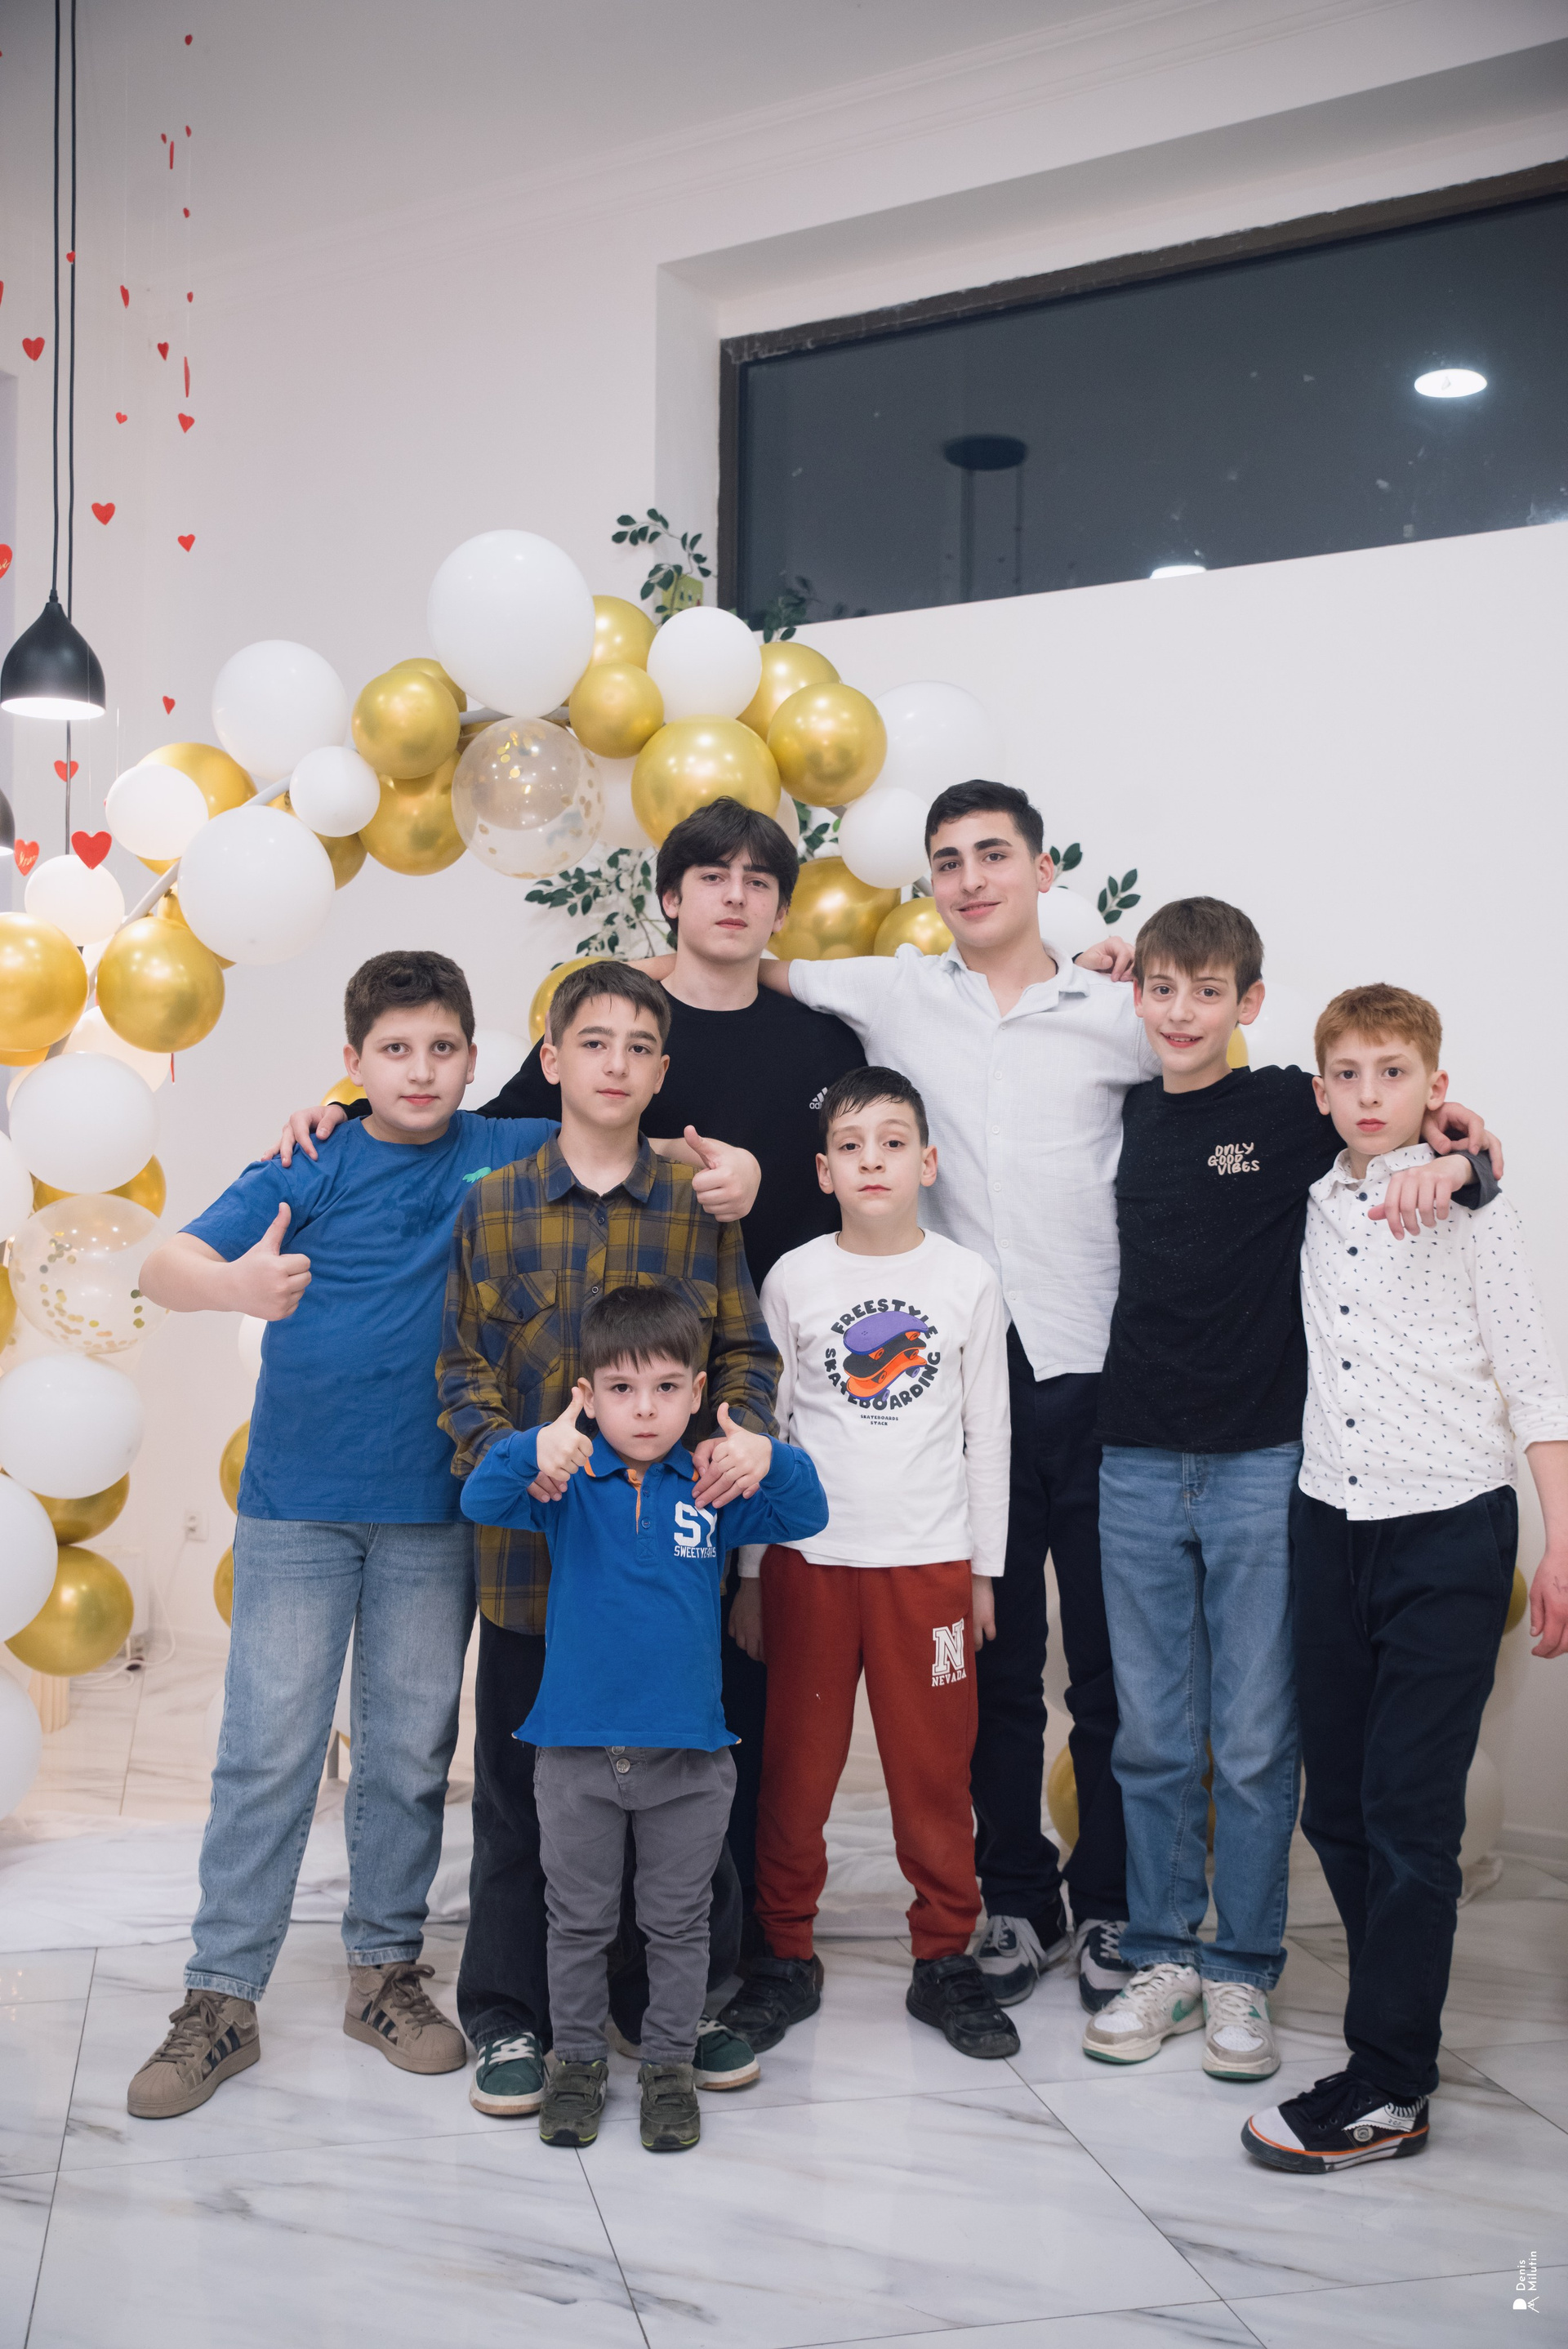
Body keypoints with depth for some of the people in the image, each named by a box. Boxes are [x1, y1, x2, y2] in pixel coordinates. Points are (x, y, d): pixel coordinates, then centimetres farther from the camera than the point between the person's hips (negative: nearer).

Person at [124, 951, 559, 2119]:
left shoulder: (511, 1153, 3)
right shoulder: (309, 1168, -3)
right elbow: (166, 1263, -14)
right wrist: (233, 1284, -38)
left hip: (435, 1509, 2)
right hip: (298, 1505, -1)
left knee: (412, 1751, 10)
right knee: (268, 1751, 0)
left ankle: (387, 1968, 26)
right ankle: (222, 2000, 10)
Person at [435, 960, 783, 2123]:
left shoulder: (701, 1206, 4)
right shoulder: (494, 1207, 3)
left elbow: (745, 1353, 5)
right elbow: (463, 1366, 1)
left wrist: (738, 1437, -15)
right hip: (534, 1544, 0)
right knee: (524, 1782, 9)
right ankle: (510, 2016, 22)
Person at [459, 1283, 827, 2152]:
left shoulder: (712, 1488, 0)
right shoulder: (568, 1482, -3)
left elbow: (805, 1517, -6)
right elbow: (480, 1502, -16)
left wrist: (771, 1460, -26)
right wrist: (534, 1451, -36)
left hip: (688, 1751, 1)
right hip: (577, 1746, -1)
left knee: (678, 1922, 12)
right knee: (579, 1919, 13)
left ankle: (670, 2064, 28)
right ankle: (576, 2062, 29)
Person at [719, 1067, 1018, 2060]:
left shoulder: (967, 1279, 2)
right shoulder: (793, 1279, 2)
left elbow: (987, 1433, 7)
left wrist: (983, 1569, 5)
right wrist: (749, 1575, 4)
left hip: (929, 1563, 0)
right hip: (807, 1558, 0)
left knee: (935, 1766, 5)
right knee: (796, 1764, 6)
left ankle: (946, 1958, 20)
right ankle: (787, 1954, 20)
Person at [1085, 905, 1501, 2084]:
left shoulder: (1292, 1108, -4)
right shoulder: (1133, 1110, 7)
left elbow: (1464, 1154, 0)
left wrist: (1450, 1165, -24)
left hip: (1260, 1465, -3)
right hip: (1137, 1465, 4)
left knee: (1255, 1742, 3)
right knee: (1153, 1739, 9)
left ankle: (1243, 1974, 17)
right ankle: (1165, 1959, 22)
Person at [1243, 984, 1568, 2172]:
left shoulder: (1470, 1206, -3)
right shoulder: (1308, 1206, 7)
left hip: (1449, 1527, -5)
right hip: (1330, 1523, 5)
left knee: (1410, 1807, -6)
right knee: (1337, 1803, 8)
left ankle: (1388, 2088, 1)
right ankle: (1404, 2017, 25)